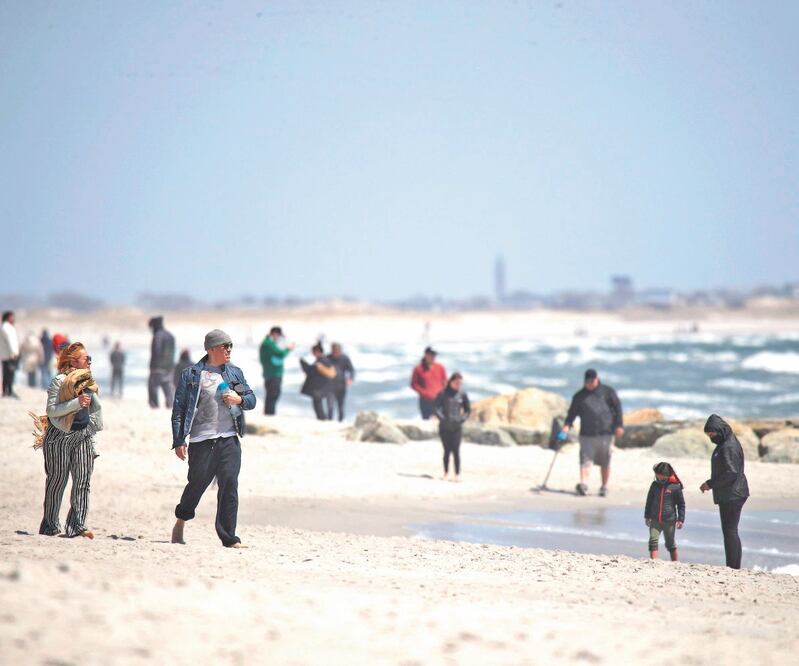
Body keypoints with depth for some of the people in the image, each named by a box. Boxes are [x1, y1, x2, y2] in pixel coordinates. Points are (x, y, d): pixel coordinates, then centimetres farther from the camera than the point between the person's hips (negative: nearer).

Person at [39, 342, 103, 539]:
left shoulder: (89, 382, 13)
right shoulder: (59, 382, -7)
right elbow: (51, 410, -16)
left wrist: (93, 441, 18)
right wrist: (77, 403, -23)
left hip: (83, 436, 6)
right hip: (59, 437, -6)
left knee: (83, 481, -5)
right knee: (57, 481, 0)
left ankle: (77, 525, -6)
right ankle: (50, 526, 9)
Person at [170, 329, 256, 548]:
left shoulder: (235, 373, 14)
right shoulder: (191, 375, 1)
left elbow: (251, 399, 19)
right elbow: (179, 409, -1)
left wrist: (240, 399, -5)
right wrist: (178, 441, -7)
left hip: (229, 440, 3)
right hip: (201, 440, -3)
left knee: (229, 485, -6)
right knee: (197, 483, 2)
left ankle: (228, 538, -4)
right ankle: (181, 521, 30)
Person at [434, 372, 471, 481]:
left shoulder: (462, 394, 2)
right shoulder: (443, 393, -3)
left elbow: (468, 409, 12)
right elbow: (436, 408, -3)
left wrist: (462, 419, -1)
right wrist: (442, 418, -14)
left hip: (457, 427, 0)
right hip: (444, 427, 0)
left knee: (456, 450, -6)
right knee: (447, 450, 5)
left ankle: (457, 474, -4)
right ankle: (446, 473, 15)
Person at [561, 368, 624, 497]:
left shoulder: (607, 392, 8)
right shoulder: (579, 396, 11)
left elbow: (617, 407, 7)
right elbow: (572, 412, 10)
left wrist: (619, 425, -2)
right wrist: (567, 425, -7)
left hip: (605, 433, -1)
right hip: (587, 434, 1)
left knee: (605, 462, 4)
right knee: (585, 459, -13)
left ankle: (604, 487, 14)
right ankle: (583, 484, -23)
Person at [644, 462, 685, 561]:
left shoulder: (675, 486, -7)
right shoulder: (655, 485, 4)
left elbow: (681, 504, -1)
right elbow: (649, 501, 16)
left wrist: (681, 519, -4)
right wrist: (647, 516, 16)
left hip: (669, 520, -3)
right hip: (655, 520, 3)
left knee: (670, 544, 10)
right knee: (653, 540, -11)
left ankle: (675, 563, 24)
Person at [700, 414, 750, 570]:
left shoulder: (730, 447, -16)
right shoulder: (723, 444, 16)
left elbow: (731, 473, -23)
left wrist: (711, 483, -17)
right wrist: (710, 483, 12)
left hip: (732, 496, -11)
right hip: (727, 496, 11)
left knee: (730, 531, -10)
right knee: (730, 532, 12)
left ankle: (733, 566, -10)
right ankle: (734, 567, 14)